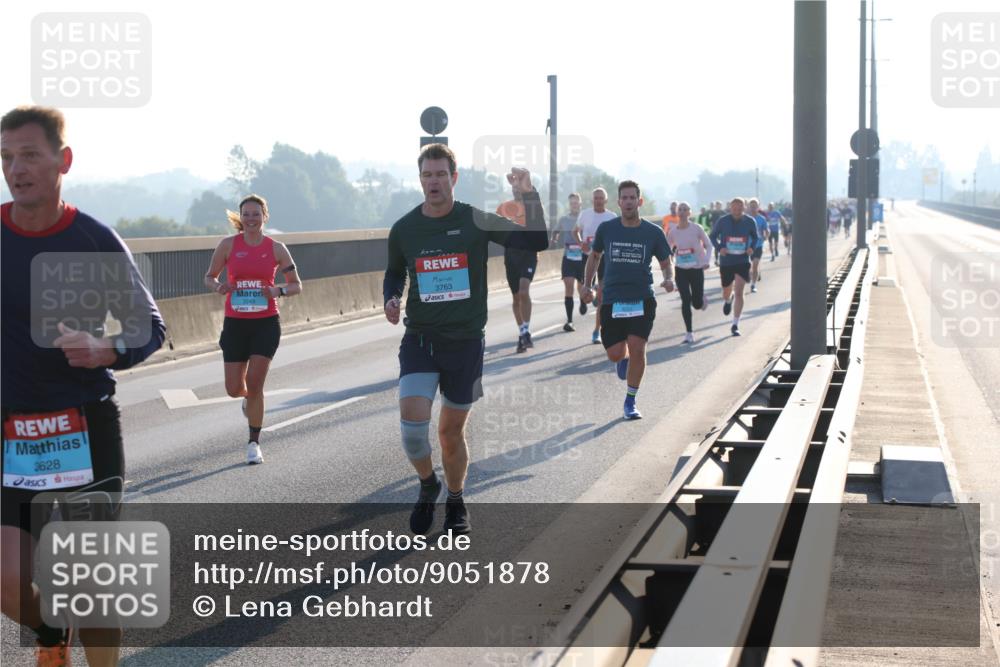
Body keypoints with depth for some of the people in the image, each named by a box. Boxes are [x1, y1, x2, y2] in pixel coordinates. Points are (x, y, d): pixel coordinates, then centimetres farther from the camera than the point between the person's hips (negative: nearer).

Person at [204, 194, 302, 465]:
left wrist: (279, 290, -15)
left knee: (255, 383, -9)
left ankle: (253, 444, 5)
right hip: (235, 323, 1)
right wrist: (219, 286, -14)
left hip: (266, 323, -1)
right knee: (234, 389, 2)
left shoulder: (276, 248, 0)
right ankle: (249, 398, 41)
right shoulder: (229, 244, 0)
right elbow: (209, 277, 8)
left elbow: (296, 285, 6)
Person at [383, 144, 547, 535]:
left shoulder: (475, 221, -6)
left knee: (452, 431, 9)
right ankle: (428, 485, 13)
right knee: (412, 422, -16)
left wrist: (528, 196, -22)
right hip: (420, 340, 1)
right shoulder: (404, 229, 0)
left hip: (466, 341, -1)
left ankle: (455, 501, 32)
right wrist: (391, 300, -2)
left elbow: (536, 242, -11)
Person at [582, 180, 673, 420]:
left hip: (642, 300, -1)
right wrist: (587, 284, 12)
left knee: (637, 348, -13)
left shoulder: (653, 232, 0)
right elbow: (594, 255, 19)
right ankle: (624, 359, 38)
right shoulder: (606, 229, 2)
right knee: (615, 354, -3)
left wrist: (669, 279, -12)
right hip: (612, 299, 1)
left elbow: (666, 263, 9)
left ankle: (630, 402, 3)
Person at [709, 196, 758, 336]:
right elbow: (712, 236, 3)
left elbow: (755, 237, 11)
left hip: (742, 262, -1)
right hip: (726, 262, 1)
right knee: (727, 292, 14)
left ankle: (735, 325, -5)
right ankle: (728, 300, 55)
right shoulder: (723, 221, -7)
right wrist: (719, 248, -15)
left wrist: (752, 247, -9)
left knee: (738, 292, -11)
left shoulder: (749, 222, -4)